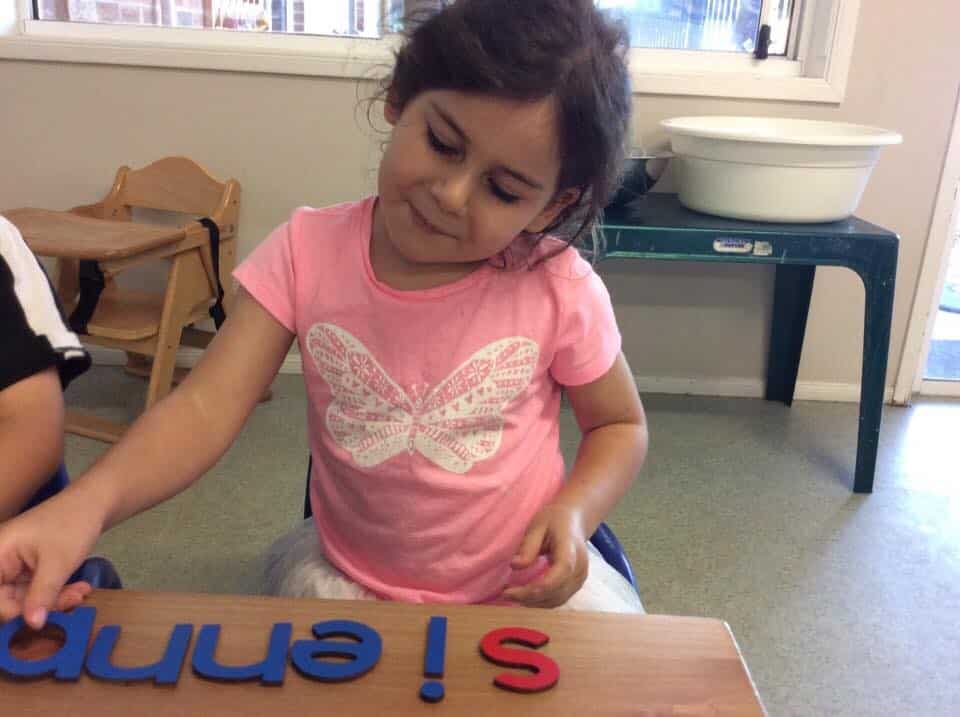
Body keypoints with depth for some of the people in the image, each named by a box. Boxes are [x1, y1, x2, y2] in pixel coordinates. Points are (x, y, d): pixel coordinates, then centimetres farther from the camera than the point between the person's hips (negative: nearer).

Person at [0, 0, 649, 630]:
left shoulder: (560, 289, -16)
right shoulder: (307, 253, -13)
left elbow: (621, 426, 0)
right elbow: (206, 406, -18)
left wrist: (574, 511, -19)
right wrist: (84, 504, -35)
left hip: (524, 586, 0)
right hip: (347, 579, 1)